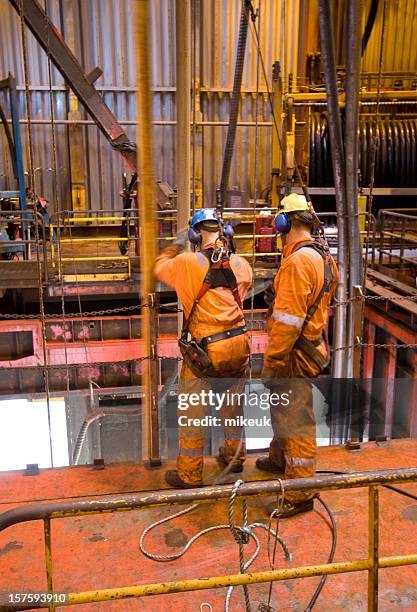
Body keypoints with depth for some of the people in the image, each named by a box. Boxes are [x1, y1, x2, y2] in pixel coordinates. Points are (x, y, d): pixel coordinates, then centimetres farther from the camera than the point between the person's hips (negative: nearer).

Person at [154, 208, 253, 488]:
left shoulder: (186, 263, -12)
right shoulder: (241, 265, -1)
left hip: (205, 350, -5)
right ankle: (234, 456, 43)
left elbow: (159, 267, 8)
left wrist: (176, 245, 24)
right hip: (239, 345, 5)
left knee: (192, 413, 10)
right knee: (232, 404, 24)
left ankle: (190, 474, 21)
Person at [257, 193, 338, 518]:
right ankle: (280, 459, 47)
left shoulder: (298, 261, -23)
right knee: (283, 409, 26)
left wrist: (272, 361, -20)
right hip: (312, 342, 10)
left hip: (295, 353, -10)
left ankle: (300, 494, 13)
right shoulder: (322, 256, 9)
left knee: (296, 418, 0)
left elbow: (288, 320, -26)